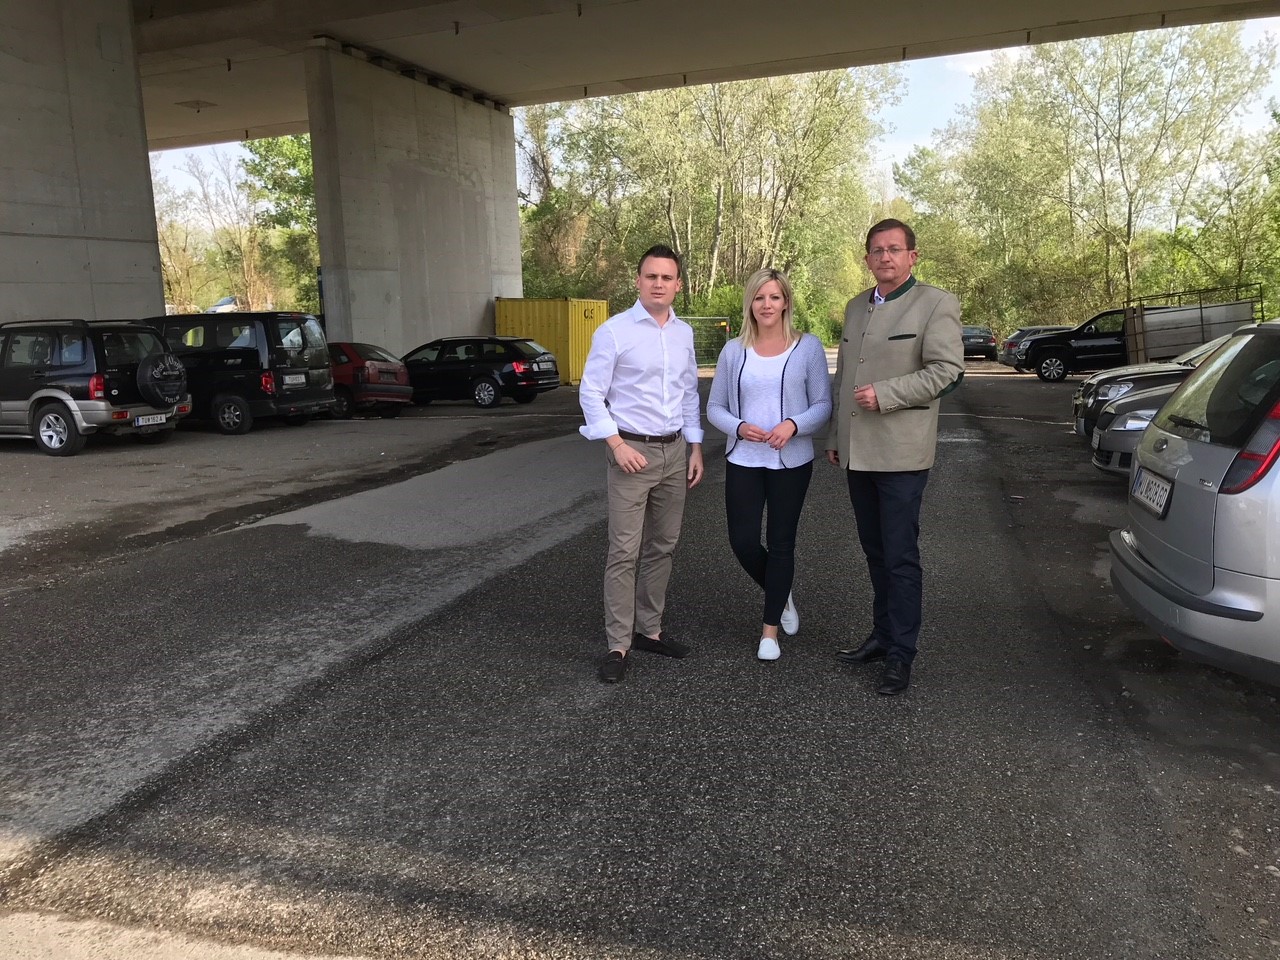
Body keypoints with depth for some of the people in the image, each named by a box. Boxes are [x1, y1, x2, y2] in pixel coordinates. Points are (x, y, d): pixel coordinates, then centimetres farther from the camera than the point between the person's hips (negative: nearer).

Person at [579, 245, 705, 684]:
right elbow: (591, 392, -7)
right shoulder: (614, 331, -8)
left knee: (662, 546, 12)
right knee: (625, 551, -5)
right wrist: (617, 443, -14)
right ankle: (618, 644, 4)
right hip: (631, 450, -5)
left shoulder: (684, 333, 9)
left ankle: (649, 629, 25)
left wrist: (695, 447, 11)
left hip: (674, 450, 6)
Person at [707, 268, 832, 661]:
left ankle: (770, 629, 21)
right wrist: (739, 427, -13)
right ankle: (781, 596, 32)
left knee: (781, 543, 6)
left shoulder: (808, 346, -2)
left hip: (791, 461, -2)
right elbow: (715, 407, 6)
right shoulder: (734, 350, 3)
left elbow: (823, 405, -2)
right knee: (742, 540, 0)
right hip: (743, 460, 2)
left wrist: (793, 424, -21)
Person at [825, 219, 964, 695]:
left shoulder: (936, 304, -3)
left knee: (900, 557, -2)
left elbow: (947, 369, -13)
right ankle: (882, 635, 27)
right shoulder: (855, 307, 17)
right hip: (857, 453, 6)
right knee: (875, 554, 15)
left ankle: (900, 655, 8)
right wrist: (834, 437, 19)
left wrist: (884, 395, -19)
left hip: (900, 453, -6)